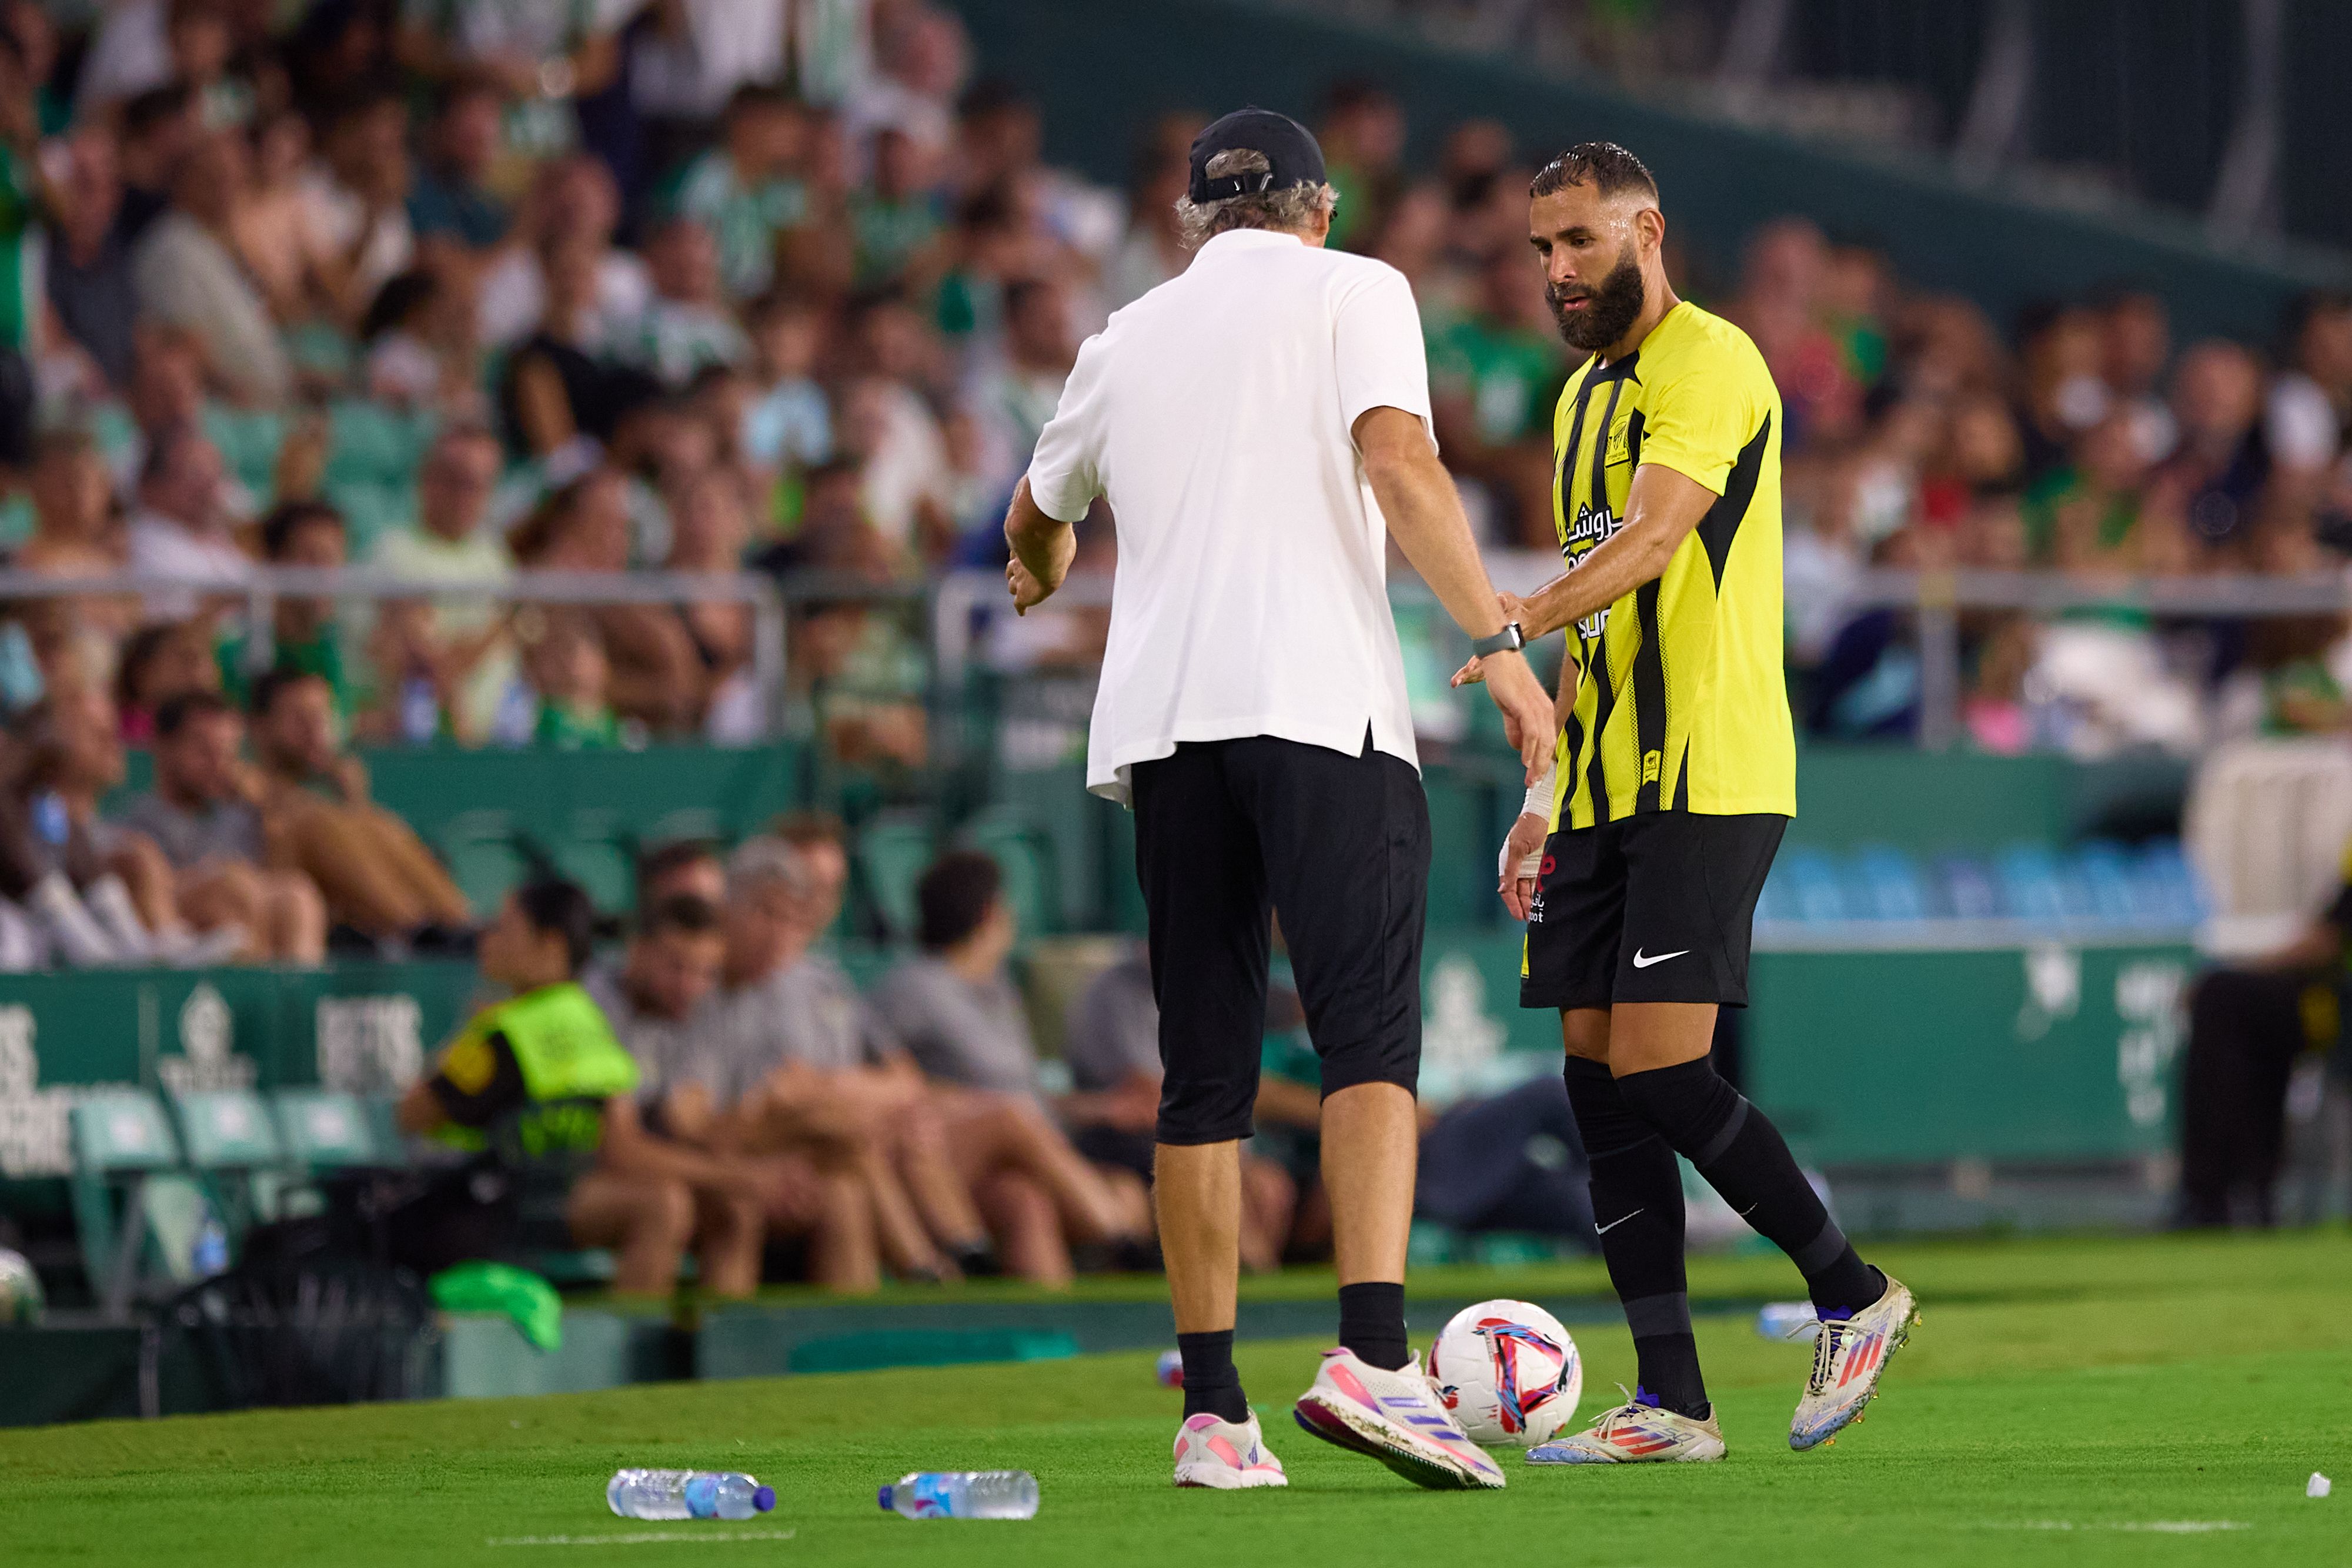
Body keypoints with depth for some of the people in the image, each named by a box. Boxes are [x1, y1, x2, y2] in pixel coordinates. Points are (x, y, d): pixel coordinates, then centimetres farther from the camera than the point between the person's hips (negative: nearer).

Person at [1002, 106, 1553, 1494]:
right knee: (1372, 1032, -10)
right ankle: (1373, 1355, -29)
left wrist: (1046, 576, 61)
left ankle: (1215, 1413, 3)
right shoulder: (1352, 290, 8)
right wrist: (1500, 641, -12)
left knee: (1204, 1077, 7)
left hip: (1161, 720, 4)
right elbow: (1399, 462, -10)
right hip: (1321, 701, -4)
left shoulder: (1127, 340, 21)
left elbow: (1038, 521, 38)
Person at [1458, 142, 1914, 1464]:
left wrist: (1519, 621, -39)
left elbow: (1656, 537, -25)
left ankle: (1856, 1297, 5)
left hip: (1707, 780, -9)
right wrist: (1547, 794, 21)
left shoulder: (1709, 364, -9)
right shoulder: (1584, 394, 21)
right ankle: (1672, 1403, 4)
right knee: (1601, 1074, 2)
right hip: (1609, 786, 9)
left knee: (1660, 1070, -14)